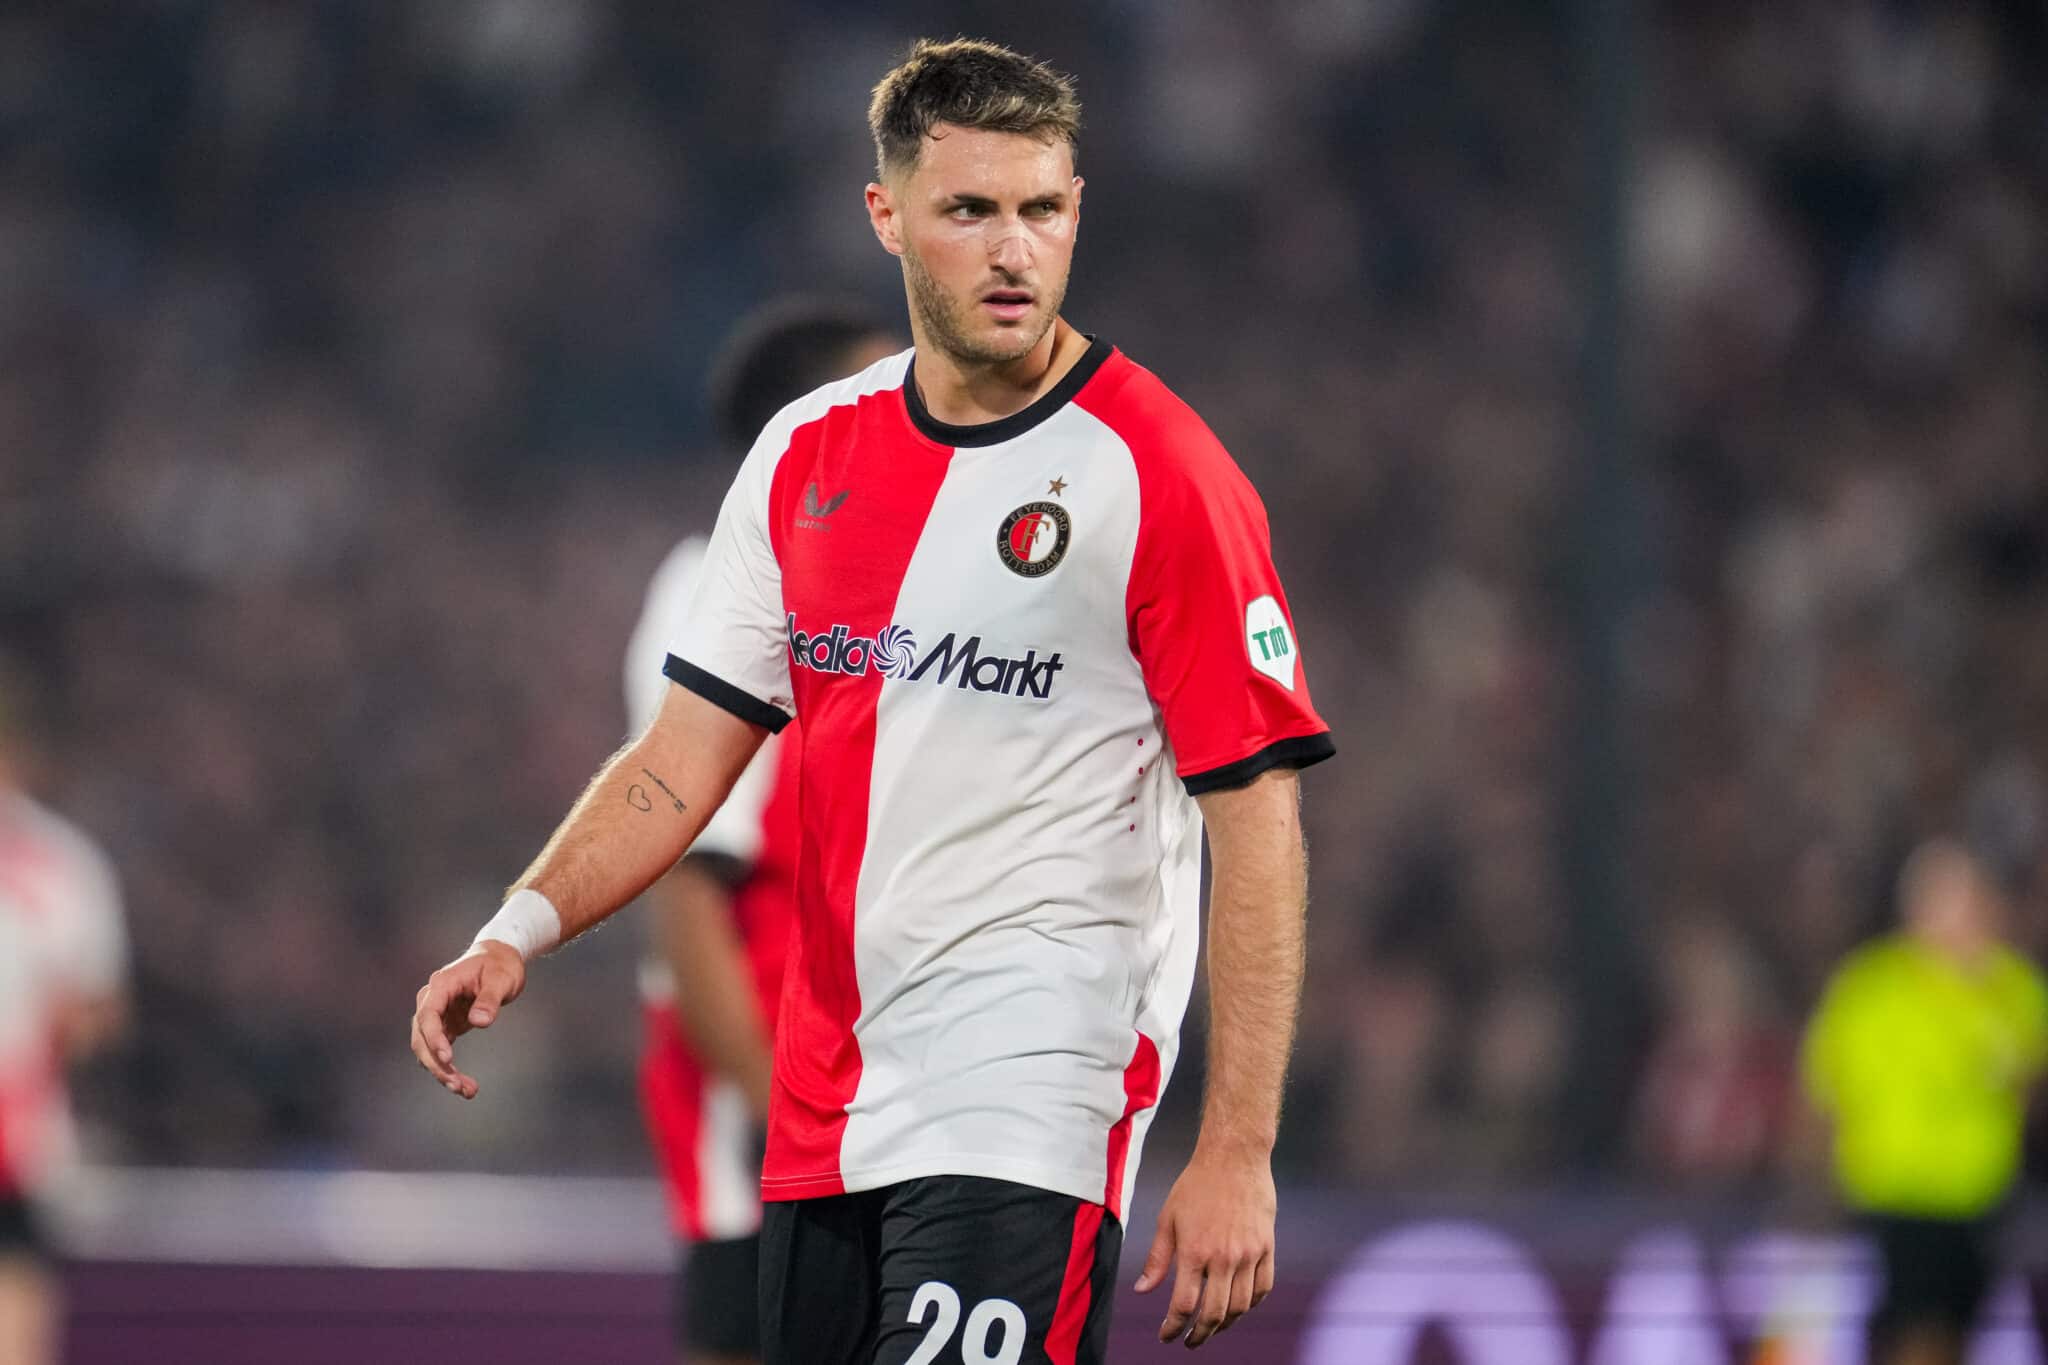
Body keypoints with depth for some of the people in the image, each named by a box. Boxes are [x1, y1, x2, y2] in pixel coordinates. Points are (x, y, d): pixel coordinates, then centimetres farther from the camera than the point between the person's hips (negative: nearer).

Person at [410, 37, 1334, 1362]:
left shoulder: (1162, 475, -7)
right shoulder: (808, 456, 10)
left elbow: (1257, 816, -9)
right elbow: (686, 754, 13)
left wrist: (1238, 1153, -14)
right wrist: (522, 928, -4)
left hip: (1031, 1104, -6)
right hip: (828, 1106, 6)